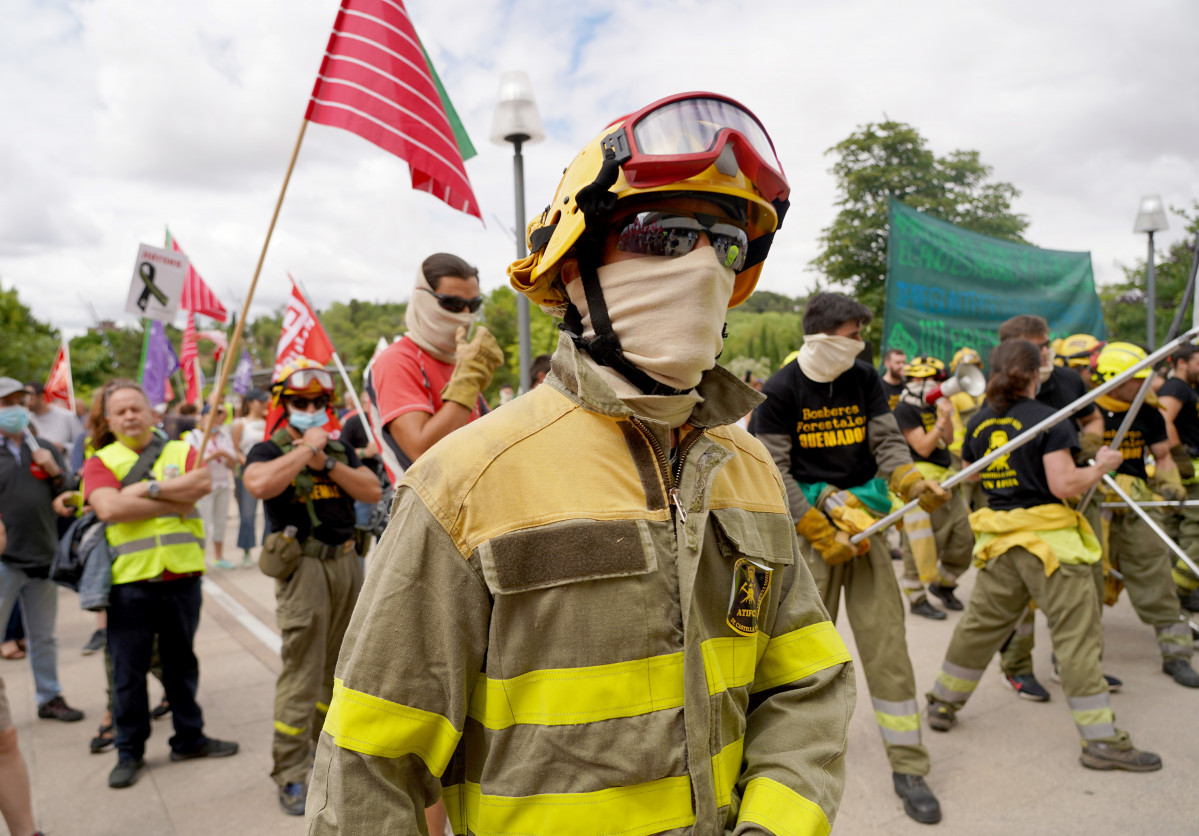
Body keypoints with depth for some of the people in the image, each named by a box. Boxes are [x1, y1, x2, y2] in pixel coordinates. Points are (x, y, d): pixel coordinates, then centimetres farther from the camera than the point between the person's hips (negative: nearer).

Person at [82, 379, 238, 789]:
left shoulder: (183, 451, 8)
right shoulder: (100, 462, 3)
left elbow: (202, 483, -13)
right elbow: (108, 508, -16)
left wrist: (146, 488, -14)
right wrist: (175, 502, -13)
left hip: (182, 576, 2)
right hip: (129, 582, -1)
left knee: (182, 663, 15)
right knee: (128, 671, 7)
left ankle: (189, 738, 29)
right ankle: (129, 752, 24)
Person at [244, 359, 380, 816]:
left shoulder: (339, 449, 13)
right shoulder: (268, 451, -3)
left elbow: (372, 490, 0)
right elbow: (260, 483, -27)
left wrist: (326, 463, -10)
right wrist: (306, 448, -17)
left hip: (347, 562, 6)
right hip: (304, 568, -6)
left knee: (338, 664, 17)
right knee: (302, 671, -6)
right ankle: (291, 775, 3)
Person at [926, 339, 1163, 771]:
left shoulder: (978, 425, 6)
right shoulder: (1049, 420, -12)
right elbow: (1064, 485, -16)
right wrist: (1101, 465, 0)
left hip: (999, 537, 6)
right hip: (1048, 536, -6)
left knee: (980, 623, 17)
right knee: (1077, 634, 1)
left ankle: (942, 702, 26)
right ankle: (1101, 740, 6)